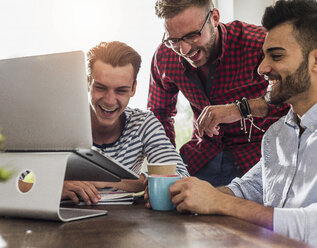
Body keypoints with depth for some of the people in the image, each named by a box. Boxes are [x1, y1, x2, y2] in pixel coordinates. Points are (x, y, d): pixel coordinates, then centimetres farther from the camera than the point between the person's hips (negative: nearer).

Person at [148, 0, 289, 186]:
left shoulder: (258, 43, -21)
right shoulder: (165, 57, -3)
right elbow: (159, 113, 14)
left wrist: (242, 108, -38)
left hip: (256, 149, -3)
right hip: (203, 154, 3)